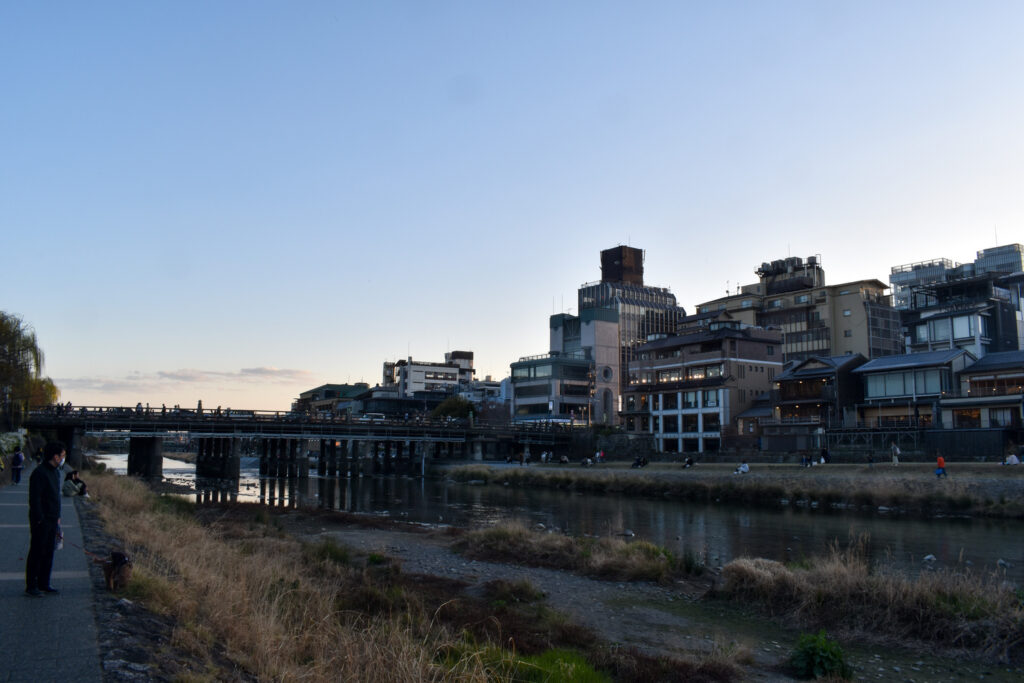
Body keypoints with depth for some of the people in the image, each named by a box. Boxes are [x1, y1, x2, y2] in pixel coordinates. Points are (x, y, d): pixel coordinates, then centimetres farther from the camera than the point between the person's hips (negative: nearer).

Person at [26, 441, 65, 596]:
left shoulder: (56, 472, 13)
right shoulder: (39, 473, -16)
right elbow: (34, 499, -19)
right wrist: (39, 519, -20)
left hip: (52, 521, 9)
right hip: (41, 521, -9)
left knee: (49, 553, 12)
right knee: (36, 553, -1)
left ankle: (44, 584, 20)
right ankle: (31, 586, 8)